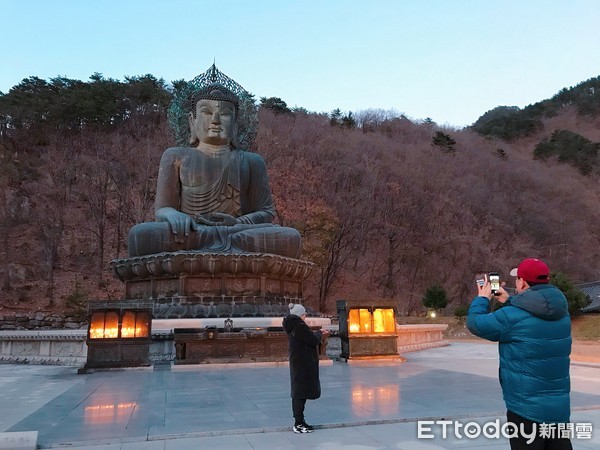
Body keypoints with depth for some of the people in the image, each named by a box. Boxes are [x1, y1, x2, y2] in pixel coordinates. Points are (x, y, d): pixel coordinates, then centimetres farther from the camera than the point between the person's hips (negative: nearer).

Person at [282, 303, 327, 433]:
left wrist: (317, 333, 11)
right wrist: (319, 333, 1)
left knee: (298, 394, 14)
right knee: (301, 394, -4)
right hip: (304, 365, -10)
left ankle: (298, 421, 23)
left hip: (297, 364, 10)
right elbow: (314, 340, -17)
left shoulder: (292, 327, 10)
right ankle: (299, 424, 0)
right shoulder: (300, 326, -20)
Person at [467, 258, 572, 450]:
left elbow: (475, 323, -8)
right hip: (560, 406, 6)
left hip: (526, 408, -6)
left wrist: (482, 298, 8)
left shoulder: (513, 316, -20)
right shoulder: (562, 311, 3)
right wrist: (509, 302, 22)